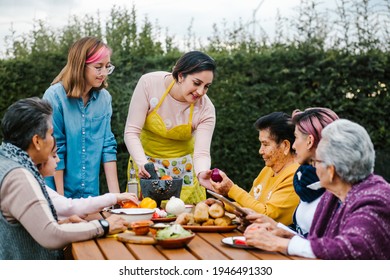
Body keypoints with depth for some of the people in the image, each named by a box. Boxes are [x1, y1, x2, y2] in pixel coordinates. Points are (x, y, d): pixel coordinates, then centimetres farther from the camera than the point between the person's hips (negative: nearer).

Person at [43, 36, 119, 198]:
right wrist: (61, 201, -14)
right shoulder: (55, 96, -14)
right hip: (59, 192, -4)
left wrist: (115, 194, -6)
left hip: (91, 193, 4)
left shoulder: (104, 98, -1)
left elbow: (108, 146, 0)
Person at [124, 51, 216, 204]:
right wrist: (142, 163, -36)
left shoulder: (206, 109, -18)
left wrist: (202, 173, -43)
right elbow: (131, 132, -20)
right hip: (145, 160, -1)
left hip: (184, 167, 1)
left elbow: (201, 153, -21)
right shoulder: (149, 83, -22)